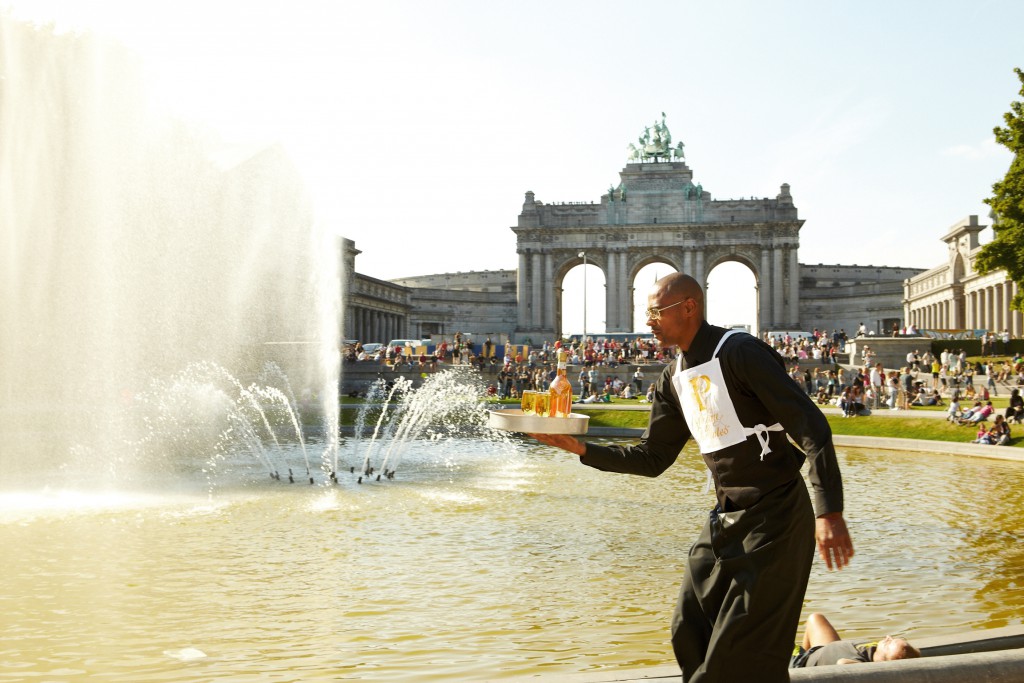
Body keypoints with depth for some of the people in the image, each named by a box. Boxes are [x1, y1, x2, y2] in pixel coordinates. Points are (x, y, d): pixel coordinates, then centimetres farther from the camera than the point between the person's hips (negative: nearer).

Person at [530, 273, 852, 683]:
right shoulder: (673, 380, 9)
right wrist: (582, 449, 1)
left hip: (775, 517, -8)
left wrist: (829, 512, -29)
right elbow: (652, 458, 13)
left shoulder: (740, 353, -16)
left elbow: (811, 426, -21)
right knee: (691, 637, 12)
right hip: (725, 518, 8)